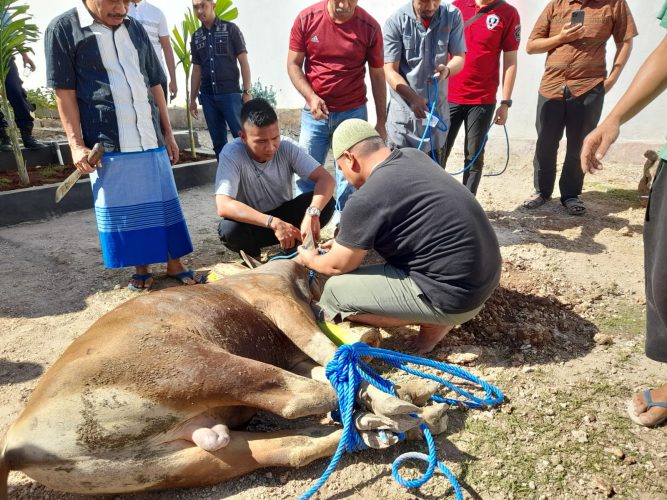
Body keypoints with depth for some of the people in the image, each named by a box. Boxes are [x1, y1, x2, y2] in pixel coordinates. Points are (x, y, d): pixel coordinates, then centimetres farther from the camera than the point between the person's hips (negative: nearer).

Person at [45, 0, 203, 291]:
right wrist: (77, 144, -9)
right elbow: (64, 92, -4)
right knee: (122, 210, 4)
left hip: (150, 139, 4)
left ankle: (174, 264, 19)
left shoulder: (135, 29, 12)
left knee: (164, 204, 7)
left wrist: (167, 132, 12)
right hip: (107, 143, -4)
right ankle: (141, 268, 19)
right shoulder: (63, 29, -1)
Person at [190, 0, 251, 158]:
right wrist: (192, 99, 12)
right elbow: (196, 70, 17)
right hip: (207, 96, 4)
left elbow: (243, 62, -1)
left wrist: (247, 91, -9)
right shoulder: (196, 37, 13)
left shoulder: (230, 29, 2)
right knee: (218, 141, 6)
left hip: (230, 93, -4)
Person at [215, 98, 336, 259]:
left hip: (284, 216, 2)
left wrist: (312, 213, -42)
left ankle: (293, 248, 1)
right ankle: (253, 256, -1)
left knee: (326, 204, -23)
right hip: (252, 224, -2)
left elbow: (326, 179, -22)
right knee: (229, 229, -36)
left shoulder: (287, 147, -17)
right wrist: (274, 223, -45)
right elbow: (223, 206, -36)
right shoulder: (231, 154, -25)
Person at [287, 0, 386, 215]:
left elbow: (377, 76, 1)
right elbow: (293, 64, 0)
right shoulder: (306, 19, -5)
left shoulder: (370, 27, -6)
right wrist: (311, 97, -16)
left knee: (349, 178, 2)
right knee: (306, 174, 6)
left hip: (353, 113, -1)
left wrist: (381, 121, 1)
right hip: (314, 113, 1)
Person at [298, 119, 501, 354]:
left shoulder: (366, 200, -19)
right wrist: (347, 240, 25)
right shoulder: (413, 156, 5)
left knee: (336, 291, -5)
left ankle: (432, 323, 3)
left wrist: (311, 260, 16)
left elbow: (339, 265, -5)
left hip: (456, 295, -9)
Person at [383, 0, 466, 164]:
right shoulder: (396, 21, -10)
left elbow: (459, 57, -2)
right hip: (404, 111, -2)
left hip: (438, 108, 3)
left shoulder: (453, 16, -3)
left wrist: (447, 70, -26)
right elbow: (390, 70, -11)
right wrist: (412, 97, -26)